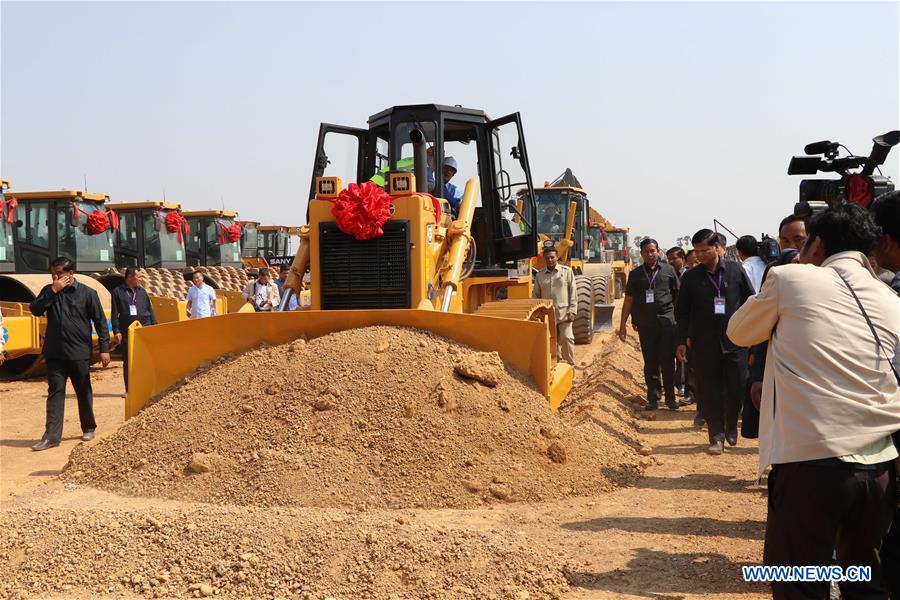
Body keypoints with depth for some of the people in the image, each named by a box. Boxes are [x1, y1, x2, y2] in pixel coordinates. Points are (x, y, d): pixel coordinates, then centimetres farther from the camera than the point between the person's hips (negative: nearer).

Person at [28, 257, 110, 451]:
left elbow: (100, 322, -2)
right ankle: (52, 435, 1)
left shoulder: (87, 293, -4)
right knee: (55, 393, 1)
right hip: (54, 354, 2)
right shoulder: (48, 291, 6)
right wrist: (53, 291, -14)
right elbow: (35, 310, -8)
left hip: (79, 353, -2)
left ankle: (89, 428, 28)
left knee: (84, 392, 11)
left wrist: (104, 349, -6)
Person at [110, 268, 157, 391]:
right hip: (127, 332, -2)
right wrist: (116, 331, -7)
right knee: (128, 361, 4)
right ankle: (129, 390, 11)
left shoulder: (142, 292, 12)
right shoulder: (118, 292, 2)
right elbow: (114, 314, 0)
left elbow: (150, 311, 14)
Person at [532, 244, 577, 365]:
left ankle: (571, 364, 2)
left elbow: (573, 293, 0)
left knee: (566, 338, -11)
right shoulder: (540, 275, 9)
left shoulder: (567, 271, 1)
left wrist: (572, 311, -7)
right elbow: (535, 295, 14)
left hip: (563, 313, -3)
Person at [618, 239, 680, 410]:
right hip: (645, 323, 2)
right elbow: (628, 300, 9)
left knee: (667, 361, -1)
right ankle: (653, 398, 14)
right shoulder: (635, 274, 8)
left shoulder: (668, 270, 5)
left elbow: (678, 295, 8)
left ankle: (670, 397, 7)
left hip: (666, 320, -2)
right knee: (650, 362, 7)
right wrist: (623, 324, 4)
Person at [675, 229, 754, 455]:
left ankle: (731, 428, 26)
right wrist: (682, 341, 1)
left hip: (735, 341, 0)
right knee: (710, 392, 4)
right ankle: (716, 436, 14)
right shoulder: (690, 277, 2)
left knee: (737, 388, 2)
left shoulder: (736, 271, 1)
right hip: (704, 345, 0)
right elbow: (682, 311, 7)